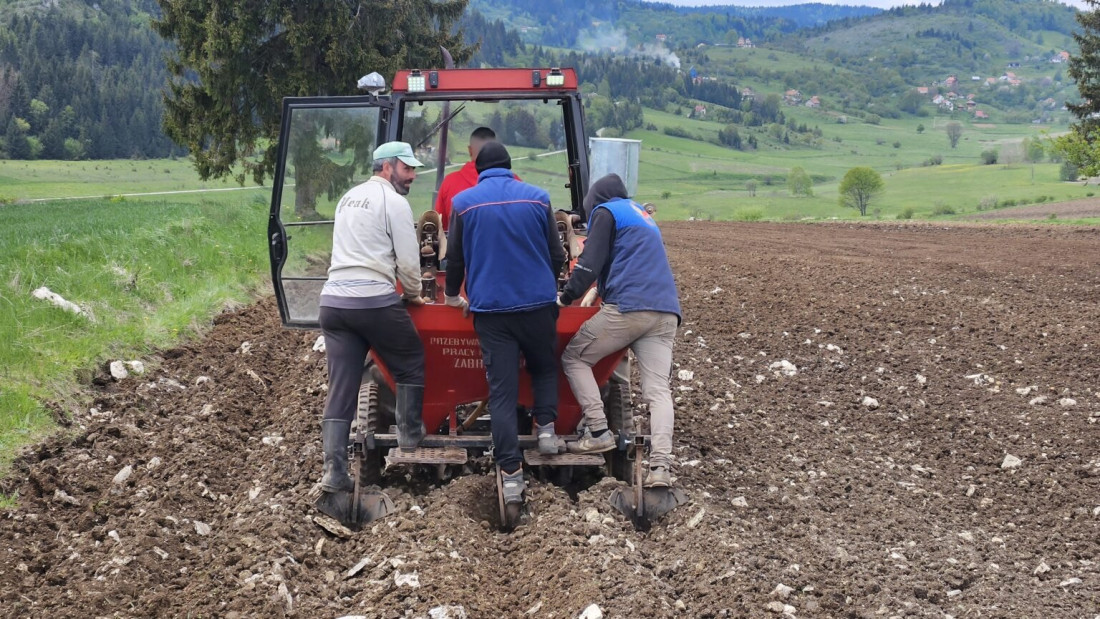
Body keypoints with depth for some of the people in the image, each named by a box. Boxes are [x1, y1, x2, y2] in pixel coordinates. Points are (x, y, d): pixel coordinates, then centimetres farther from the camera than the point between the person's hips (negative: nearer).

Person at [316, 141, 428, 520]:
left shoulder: (348, 198, 21)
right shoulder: (394, 202, -3)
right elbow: (408, 261, -5)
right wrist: (414, 295, 14)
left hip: (334, 300, 7)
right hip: (375, 301, -7)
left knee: (340, 390, 4)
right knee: (411, 364, 16)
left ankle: (334, 471, -2)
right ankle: (410, 437, 18)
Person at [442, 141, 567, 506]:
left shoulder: (464, 202, 1)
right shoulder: (537, 197, 2)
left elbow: (455, 257, 10)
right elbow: (556, 254, 9)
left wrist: (452, 295, 28)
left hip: (489, 308, 0)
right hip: (537, 303, 1)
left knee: (501, 389, 0)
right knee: (544, 367, 26)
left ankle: (511, 475, -4)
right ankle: (546, 428, 9)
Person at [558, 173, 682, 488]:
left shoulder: (605, 212, 9)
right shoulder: (642, 215, 33)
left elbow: (590, 263, -2)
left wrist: (567, 297, 6)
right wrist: (599, 290, 50)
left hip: (628, 307, -7)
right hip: (666, 312, 7)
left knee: (574, 358, 10)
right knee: (658, 389, -5)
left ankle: (598, 433, 0)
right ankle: (661, 466, -21)